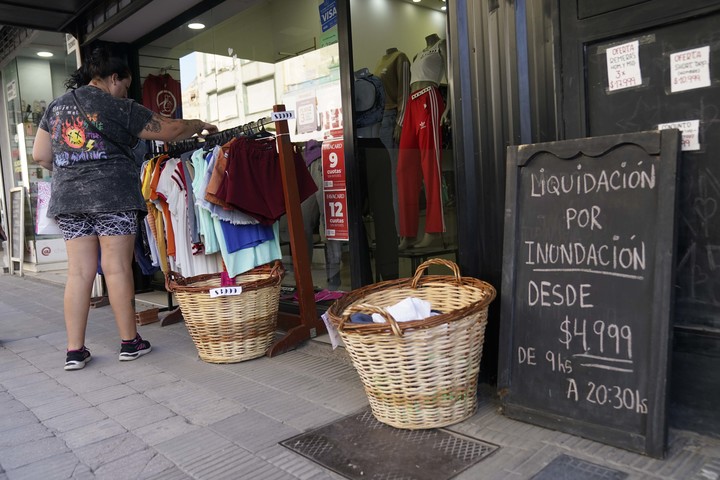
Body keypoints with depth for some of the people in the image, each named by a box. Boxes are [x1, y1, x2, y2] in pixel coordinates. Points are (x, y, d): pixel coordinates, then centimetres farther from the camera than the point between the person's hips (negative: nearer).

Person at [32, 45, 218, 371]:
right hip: (112, 196, -5)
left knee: (79, 272, 5)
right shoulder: (118, 107, -2)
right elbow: (170, 131, 2)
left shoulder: (55, 106, 16)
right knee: (117, 268, 0)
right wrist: (199, 125, 18)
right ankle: (129, 342, 10)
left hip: (67, 198, 6)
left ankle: (74, 351, 8)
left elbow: (40, 155, 16)